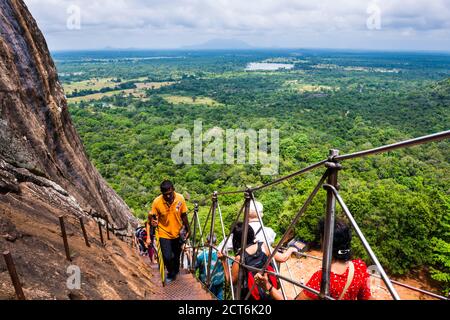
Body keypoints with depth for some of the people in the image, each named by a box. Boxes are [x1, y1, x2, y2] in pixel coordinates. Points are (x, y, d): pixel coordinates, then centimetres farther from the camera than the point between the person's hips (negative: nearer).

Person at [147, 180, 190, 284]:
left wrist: (187, 230, 1)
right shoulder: (157, 202, -23)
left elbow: (184, 215, -5)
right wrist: (152, 221, -30)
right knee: (167, 257, -4)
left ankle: (176, 271, 50)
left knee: (177, 255, 19)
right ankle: (171, 274, 28)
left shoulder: (180, 199, -19)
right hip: (164, 234, -2)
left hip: (177, 232, 2)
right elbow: (152, 216, -8)